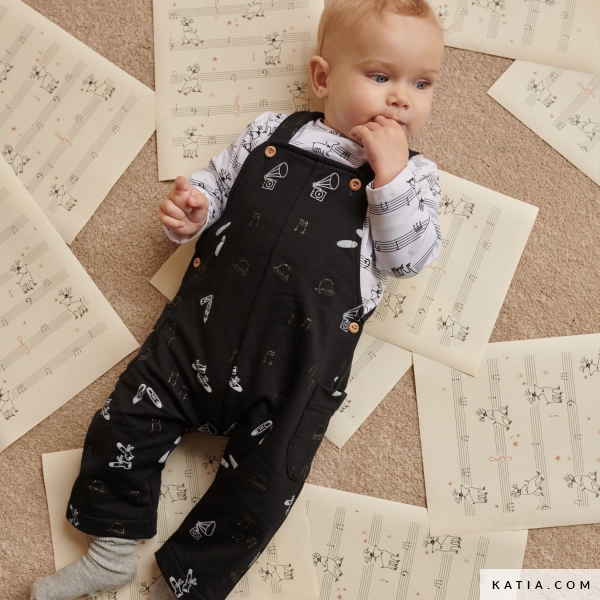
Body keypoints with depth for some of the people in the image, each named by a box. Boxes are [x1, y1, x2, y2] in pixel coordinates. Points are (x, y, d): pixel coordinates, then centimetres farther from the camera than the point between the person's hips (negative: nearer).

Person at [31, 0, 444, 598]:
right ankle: (113, 547, 20)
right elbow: (216, 182, 18)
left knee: (262, 482, -1)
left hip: (298, 366, -2)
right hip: (203, 329, 2)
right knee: (128, 415, 1)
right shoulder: (271, 133, 10)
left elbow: (409, 259, -6)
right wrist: (190, 208, -4)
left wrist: (390, 172, -16)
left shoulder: (412, 174, 5)